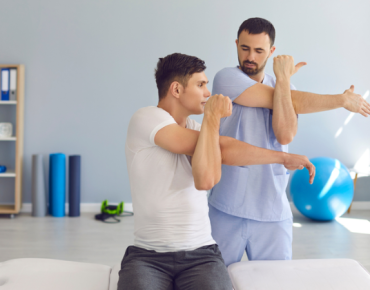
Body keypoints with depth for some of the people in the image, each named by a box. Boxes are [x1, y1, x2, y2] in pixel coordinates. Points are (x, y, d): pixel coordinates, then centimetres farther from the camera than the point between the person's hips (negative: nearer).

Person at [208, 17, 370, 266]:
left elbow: (286, 136, -13)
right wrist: (343, 100, -5)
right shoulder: (227, 78, -6)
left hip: (273, 212, 3)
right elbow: (295, 103, -12)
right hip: (227, 208, -3)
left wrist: (283, 79, -14)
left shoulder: (284, 87, 9)